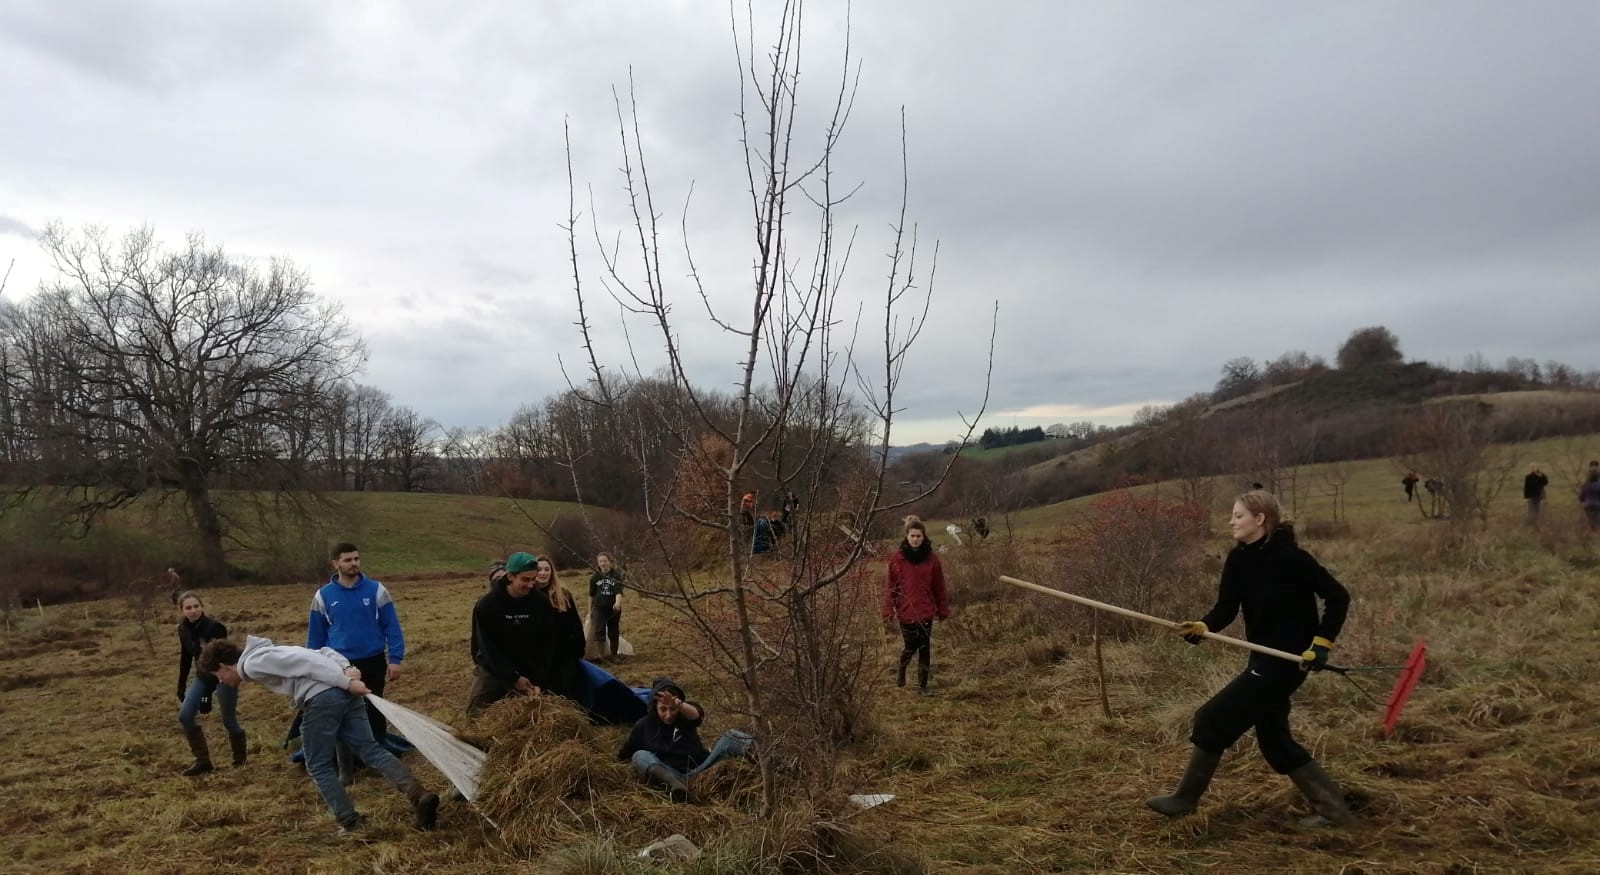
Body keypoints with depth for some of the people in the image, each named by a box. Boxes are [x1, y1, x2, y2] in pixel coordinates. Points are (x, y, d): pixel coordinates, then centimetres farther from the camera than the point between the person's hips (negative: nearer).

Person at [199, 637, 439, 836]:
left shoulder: (252, 664, 3)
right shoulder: (266, 653, 31)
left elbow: (302, 663, -10)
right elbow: (321, 653, 19)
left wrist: (346, 682, -13)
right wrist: (347, 669, 4)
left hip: (321, 698, -8)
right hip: (343, 692, 8)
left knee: (319, 766, 9)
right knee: (370, 749, 6)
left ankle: (350, 824, 10)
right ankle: (419, 795, -8)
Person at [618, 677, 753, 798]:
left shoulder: (685, 715, 4)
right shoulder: (644, 726, 7)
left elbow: (696, 714, -25)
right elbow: (624, 756, 21)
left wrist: (678, 704, -46)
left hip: (702, 769, 0)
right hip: (672, 775, 0)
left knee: (732, 736, -16)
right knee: (640, 756, -24)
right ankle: (674, 784, -52)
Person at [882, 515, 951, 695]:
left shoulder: (931, 558, -1)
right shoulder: (896, 558, -5)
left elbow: (939, 586, 4)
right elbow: (890, 586, -3)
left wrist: (943, 610, 7)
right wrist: (888, 610, -8)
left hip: (926, 611, 1)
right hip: (905, 611, -1)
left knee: (924, 648, 3)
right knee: (910, 646, 6)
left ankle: (922, 686, 16)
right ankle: (901, 672, 37)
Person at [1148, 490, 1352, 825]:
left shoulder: (1291, 558, -18)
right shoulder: (1239, 559, 4)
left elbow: (1338, 597, -12)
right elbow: (1226, 608, -1)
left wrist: (1321, 644, -16)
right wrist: (1201, 628, -20)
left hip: (1288, 658, -9)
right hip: (1264, 658, 9)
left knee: (1213, 719, -6)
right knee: (1274, 740, 15)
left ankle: (1185, 798, 7)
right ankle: (1332, 807, 26)